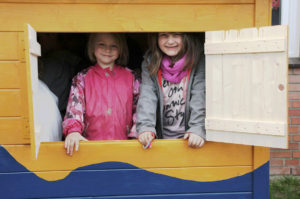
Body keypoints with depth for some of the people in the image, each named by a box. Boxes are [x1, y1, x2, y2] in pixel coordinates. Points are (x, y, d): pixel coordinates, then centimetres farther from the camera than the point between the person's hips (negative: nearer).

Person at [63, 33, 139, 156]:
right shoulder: (82, 78, 9)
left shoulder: (130, 77, 12)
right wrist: (73, 130, -21)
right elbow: (75, 106, -3)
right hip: (90, 143, 0)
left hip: (122, 144, 1)